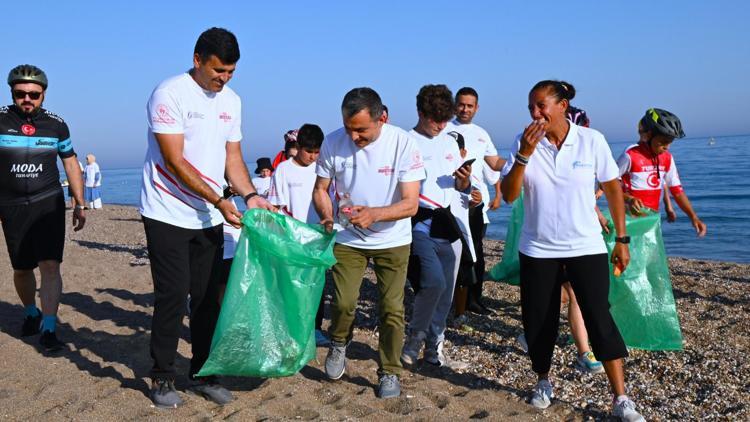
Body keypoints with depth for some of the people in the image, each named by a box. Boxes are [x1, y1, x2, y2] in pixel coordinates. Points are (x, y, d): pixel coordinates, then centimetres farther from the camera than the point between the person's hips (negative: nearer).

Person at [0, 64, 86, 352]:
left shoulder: (56, 124, 2)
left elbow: (71, 164, 11)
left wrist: (80, 204, 10)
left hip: (49, 202, 0)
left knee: (50, 265, -12)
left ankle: (48, 329, -9)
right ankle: (31, 314, 37)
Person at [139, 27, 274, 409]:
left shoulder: (231, 101, 9)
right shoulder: (170, 94, -12)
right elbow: (175, 162, -17)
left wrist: (250, 196, -4)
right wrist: (219, 201, -19)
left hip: (209, 219, 6)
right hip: (168, 215, -6)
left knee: (207, 297, 9)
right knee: (173, 297, -3)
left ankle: (202, 374, 22)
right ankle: (162, 378, 14)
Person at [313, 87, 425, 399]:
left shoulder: (402, 143, -19)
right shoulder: (333, 142, -13)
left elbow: (411, 204, -20)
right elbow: (320, 189, -2)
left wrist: (374, 214, -37)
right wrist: (326, 216, -23)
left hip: (392, 241, -1)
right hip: (348, 238, 1)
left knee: (392, 308, 0)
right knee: (343, 302, -7)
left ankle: (390, 372, 21)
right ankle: (339, 344, 26)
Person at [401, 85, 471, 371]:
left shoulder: (450, 142, 15)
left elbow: (461, 187, 18)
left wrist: (465, 179, -4)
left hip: (448, 223, 7)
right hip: (420, 224, -6)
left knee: (446, 292, 8)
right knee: (434, 281, -22)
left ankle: (434, 349, 23)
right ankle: (415, 338, 3)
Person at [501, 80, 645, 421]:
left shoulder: (592, 141, -8)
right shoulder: (523, 143, -6)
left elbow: (613, 189, 1)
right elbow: (508, 195, -11)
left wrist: (622, 239, 1)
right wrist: (524, 155, -23)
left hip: (586, 248, -1)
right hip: (538, 250, 2)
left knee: (600, 318, -5)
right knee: (538, 320, 9)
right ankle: (543, 381, 32)